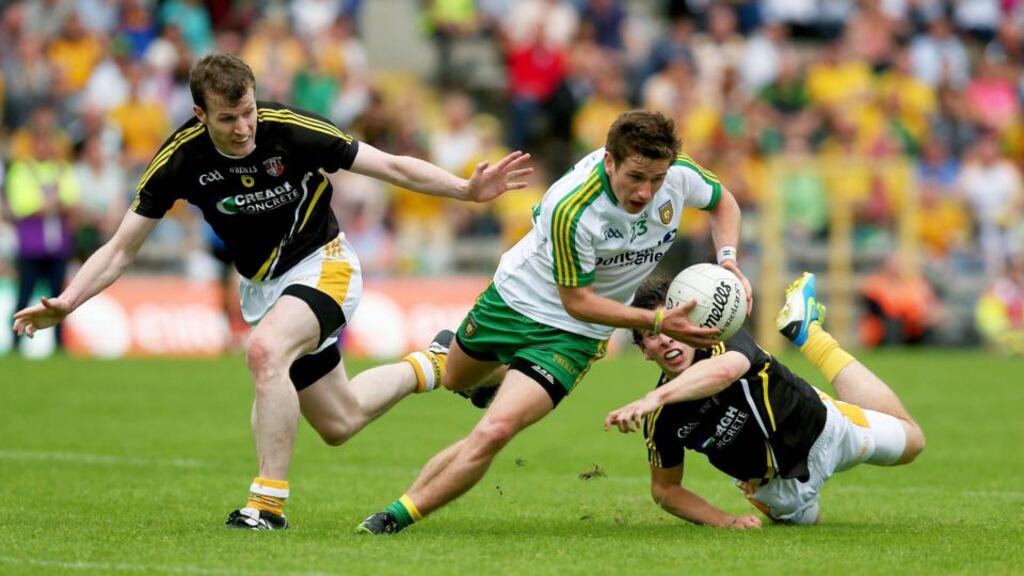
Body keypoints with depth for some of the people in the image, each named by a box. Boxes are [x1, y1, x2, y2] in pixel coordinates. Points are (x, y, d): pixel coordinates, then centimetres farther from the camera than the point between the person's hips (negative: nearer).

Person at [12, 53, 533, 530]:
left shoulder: (293, 131, -24)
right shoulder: (181, 159, -17)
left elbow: (393, 167, -14)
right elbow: (121, 248, -11)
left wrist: (469, 190, -24)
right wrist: (65, 304, -25)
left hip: (321, 265, -4)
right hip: (261, 284, 4)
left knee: (265, 350, -34)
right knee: (338, 422, 12)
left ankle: (269, 502, -26)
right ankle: (427, 367, 41)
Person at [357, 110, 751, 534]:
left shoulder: (680, 174, -22)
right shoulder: (569, 208, -37)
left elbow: (722, 201, 3)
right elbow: (577, 300, -26)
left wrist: (728, 258, -14)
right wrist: (656, 322, -33)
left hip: (571, 336, 1)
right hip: (516, 296, -1)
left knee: (493, 433, -20)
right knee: (456, 381, 31)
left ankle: (397, 519, -5)